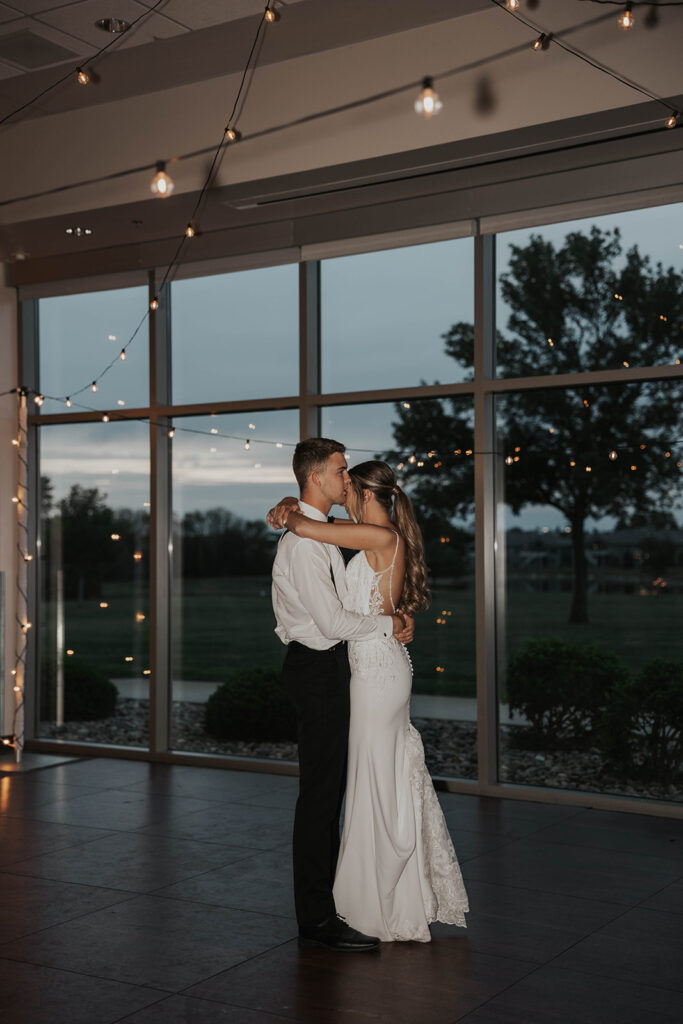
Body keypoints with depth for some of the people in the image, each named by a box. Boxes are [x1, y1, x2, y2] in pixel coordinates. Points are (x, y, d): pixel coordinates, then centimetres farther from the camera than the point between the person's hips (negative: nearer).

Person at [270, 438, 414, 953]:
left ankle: (329, 896, 32)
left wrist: (389, 613, 4)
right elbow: (333, 622, -23)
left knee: (331, 786, 18)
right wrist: (388, 626, -9)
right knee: (320, 791, -5)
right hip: (319, 667, -11)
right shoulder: (303, 540, -19)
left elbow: (343, 600, 21)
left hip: (327, 665, 11)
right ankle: (317, 919, 3)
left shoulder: (321, 533, 15)